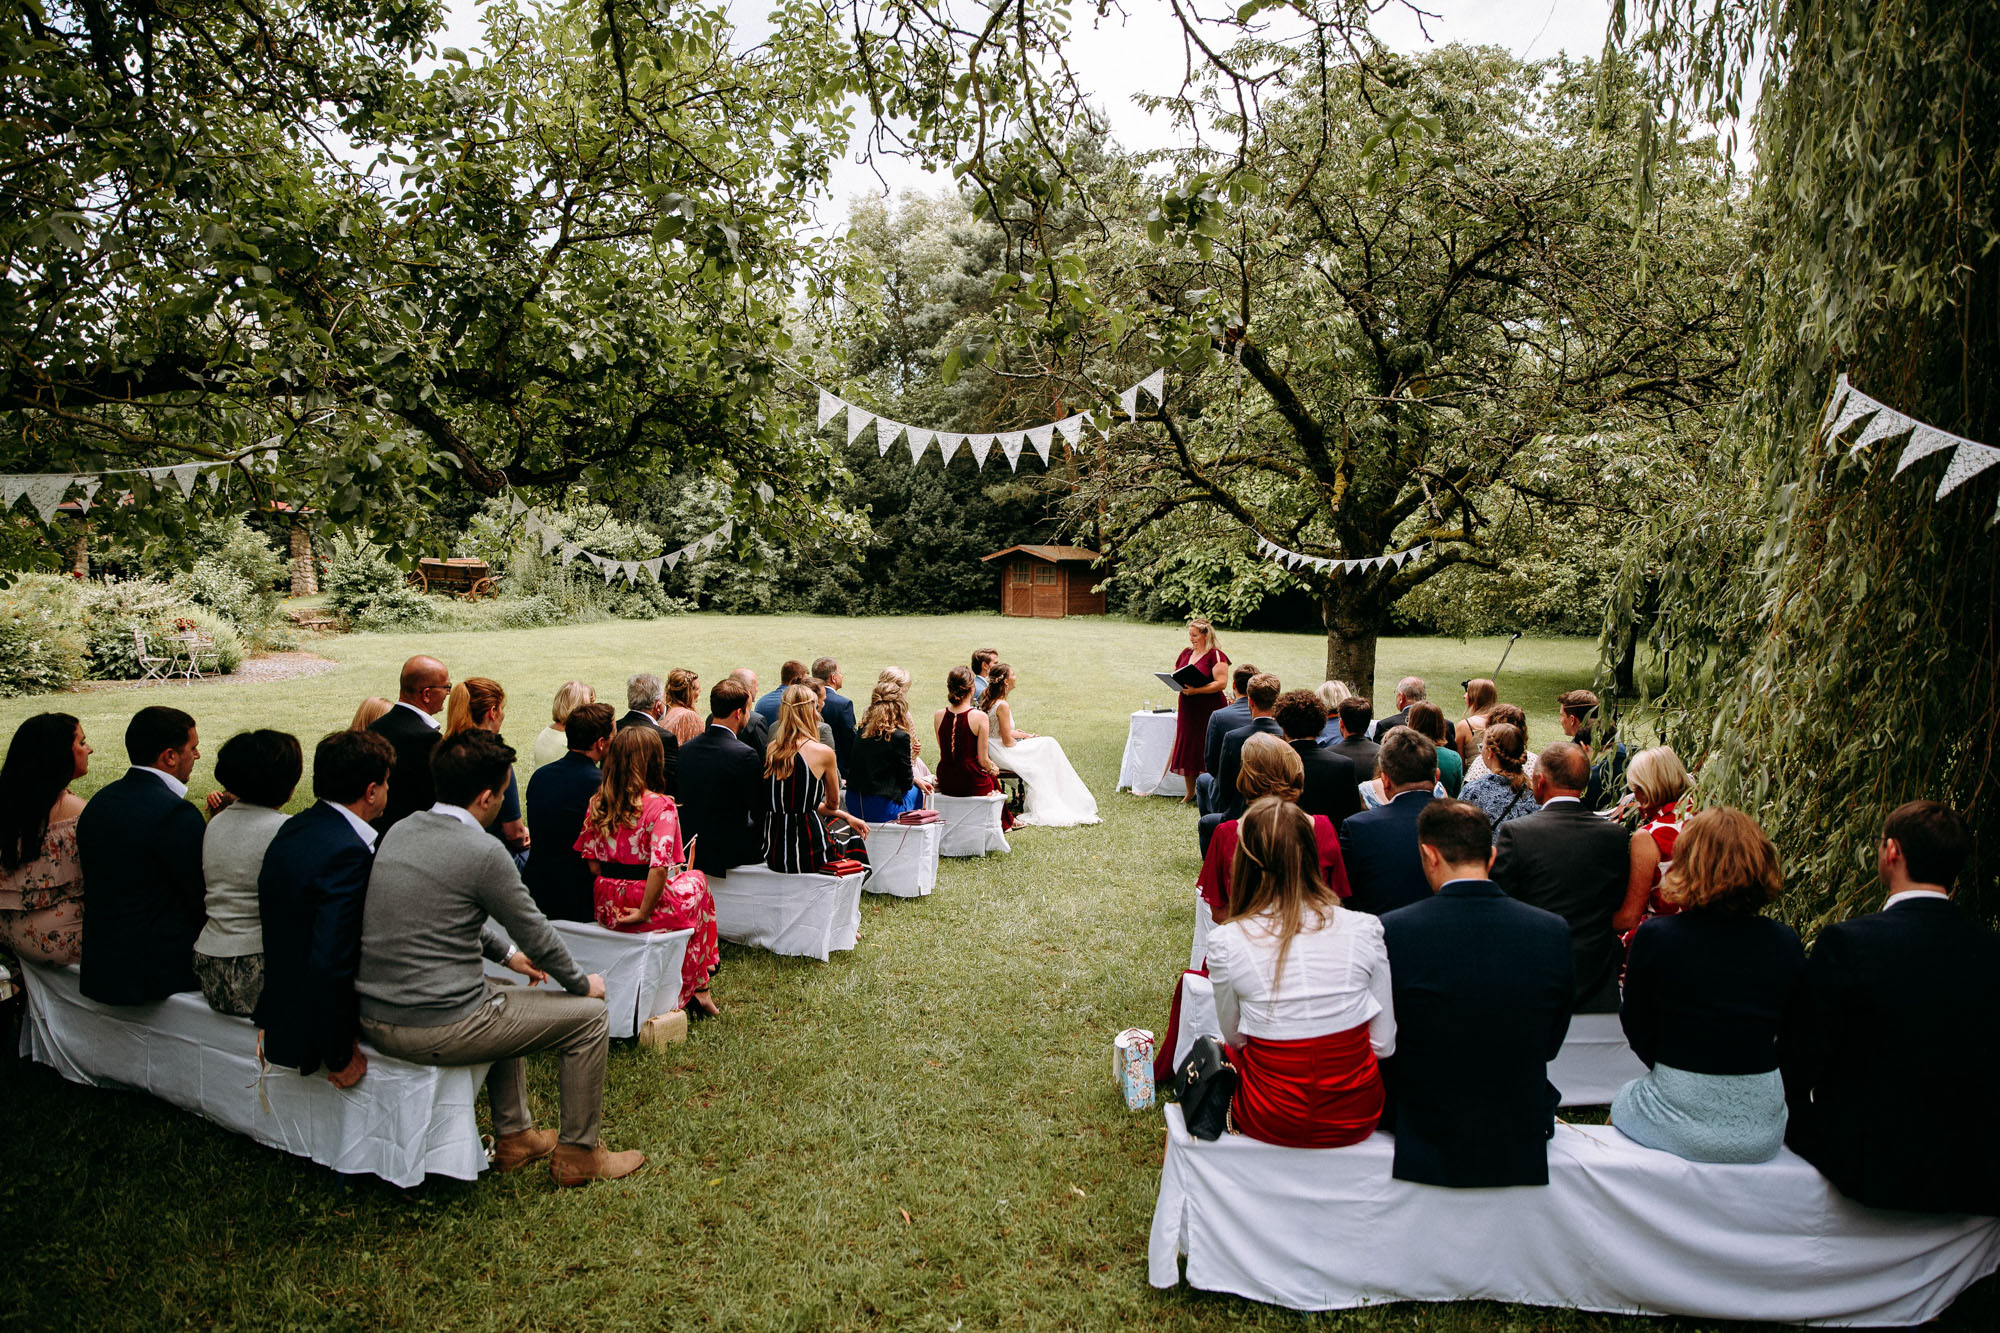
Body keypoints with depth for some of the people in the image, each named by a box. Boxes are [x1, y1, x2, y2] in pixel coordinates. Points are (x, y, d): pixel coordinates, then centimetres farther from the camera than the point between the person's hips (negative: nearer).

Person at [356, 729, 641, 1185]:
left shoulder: (399, 831, 6)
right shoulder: (484, 852, -18)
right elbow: (536, 934, -8)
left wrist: (505, 952, 26)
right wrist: (583, 984, 9)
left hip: (371, 1017, 9)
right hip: (435, 1029, -9)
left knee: (505, 1000, 35)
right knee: (589, 1017, 5)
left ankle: (514, 1136, 39)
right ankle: (577, 1154, 19)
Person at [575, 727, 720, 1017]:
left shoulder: (597, 804, 0)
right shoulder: (660, 806, -16)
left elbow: (592, 863, 2)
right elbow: (659, 866, -25)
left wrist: (612, 898, 14)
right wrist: (644, 912, -14)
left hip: (608, 909, 6)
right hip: (652, 905, -6)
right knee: (696, 880, 28)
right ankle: (698, 989, 34)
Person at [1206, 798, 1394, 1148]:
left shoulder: (1226, 942, -15)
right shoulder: (1364, 929, -12)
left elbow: (1234, 1037, 1)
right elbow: (1384, 1043, -3)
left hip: (1271, 1124, -2)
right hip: (1356, 1119, 2)